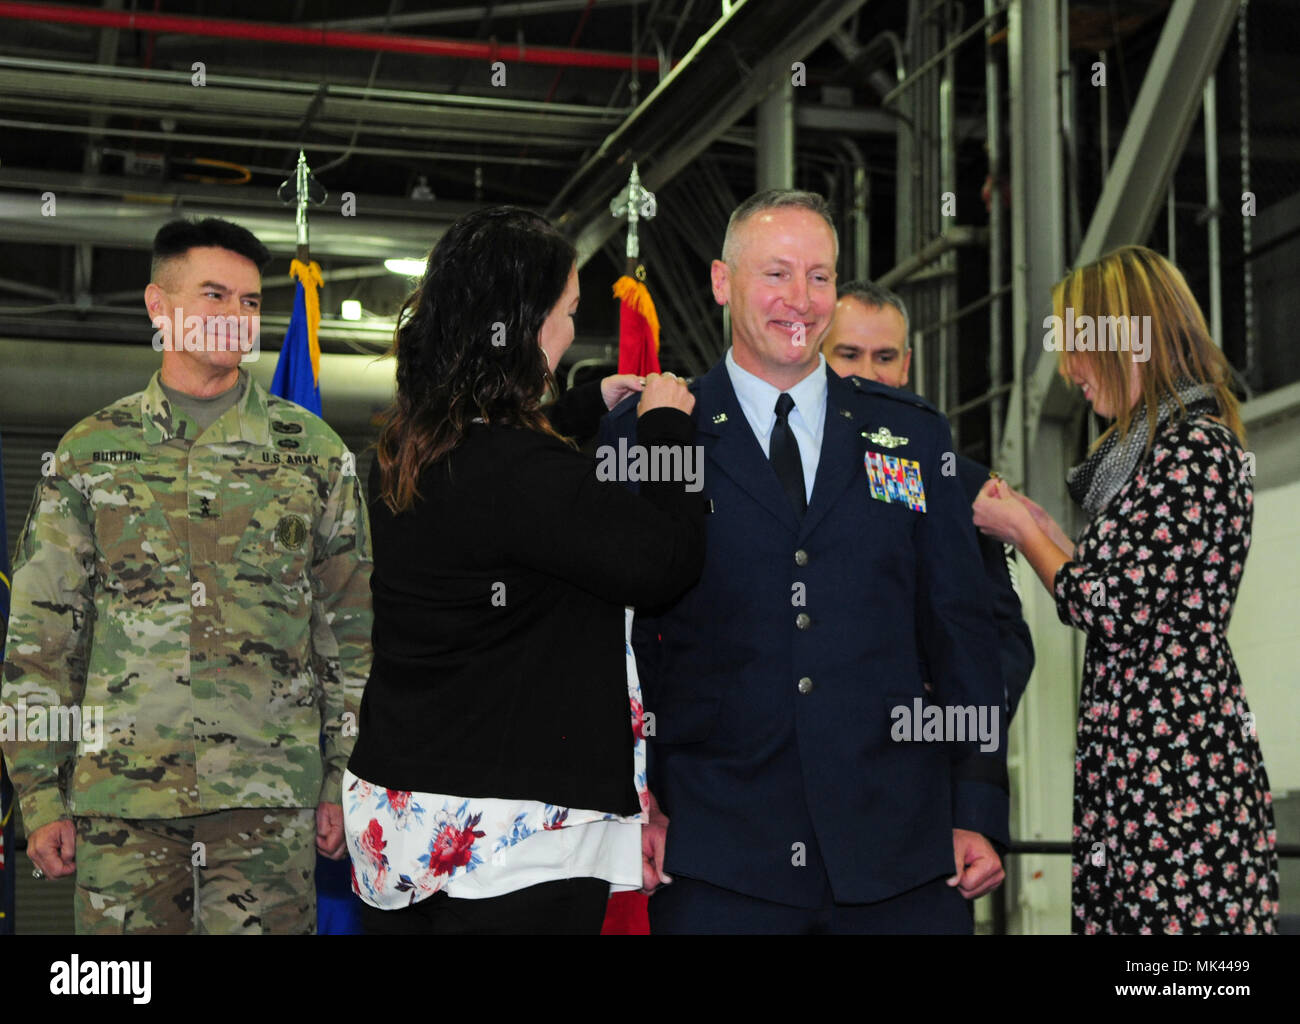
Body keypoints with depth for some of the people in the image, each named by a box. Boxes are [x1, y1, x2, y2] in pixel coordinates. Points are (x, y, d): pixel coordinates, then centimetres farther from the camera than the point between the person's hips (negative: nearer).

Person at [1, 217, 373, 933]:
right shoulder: (88, 452, 8)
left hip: (267, 793, 0)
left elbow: (351, 630, 9)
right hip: (120, 791, 1)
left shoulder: (312, 451, 8)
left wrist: (344, 781, 4)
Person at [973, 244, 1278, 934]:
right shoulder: (1166, 441, 19)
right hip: (1135, 766, 10)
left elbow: (1110, 612, -16)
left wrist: (1021, 532, 0)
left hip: (1174, 766, -10)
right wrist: (1042, 528, 20)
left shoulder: (1193, 446, -12)